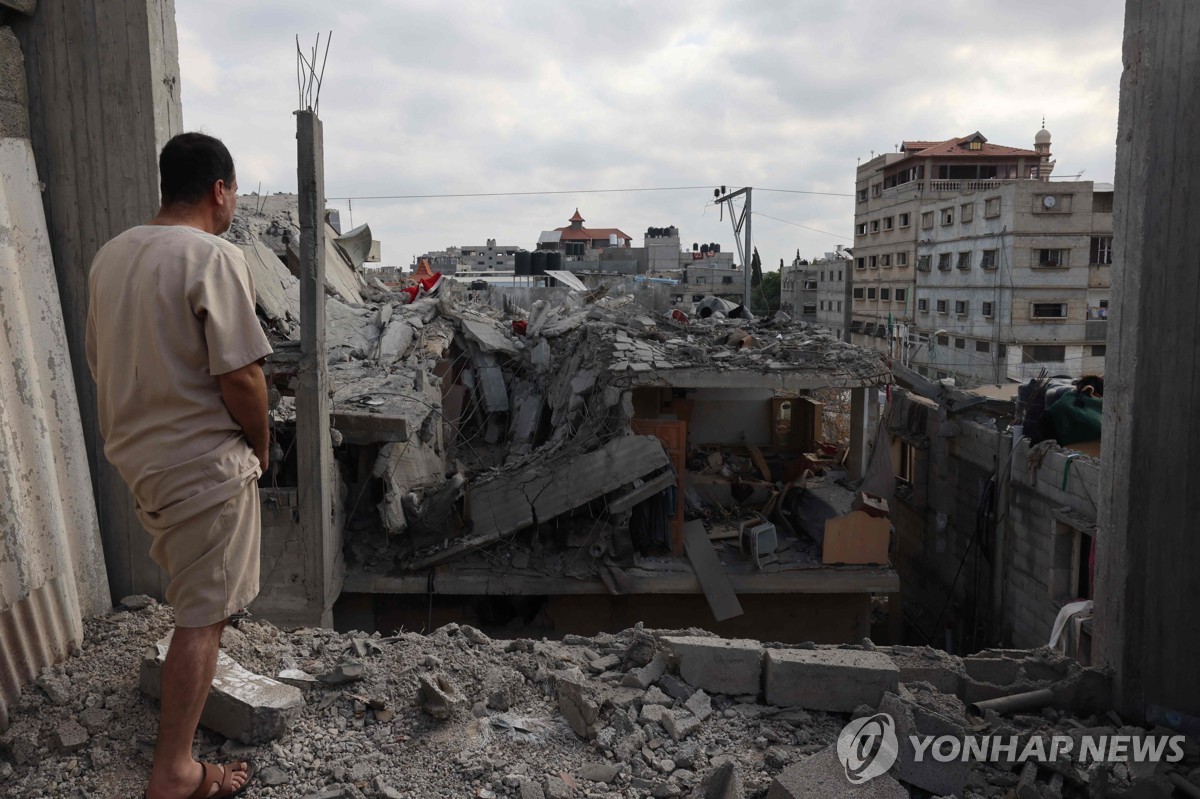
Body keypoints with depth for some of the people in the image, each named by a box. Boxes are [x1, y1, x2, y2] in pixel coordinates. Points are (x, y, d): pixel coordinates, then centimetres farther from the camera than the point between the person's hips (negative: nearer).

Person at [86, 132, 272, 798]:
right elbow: (239, 376, -22)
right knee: (202, 616, 2)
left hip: (134, 452, 9)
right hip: (203, 463, -9)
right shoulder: (214, 257, -19)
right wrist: (260, 446, -5)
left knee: (193, 589, 29)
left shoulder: (111, 255, 6)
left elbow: (100, 362, 12)